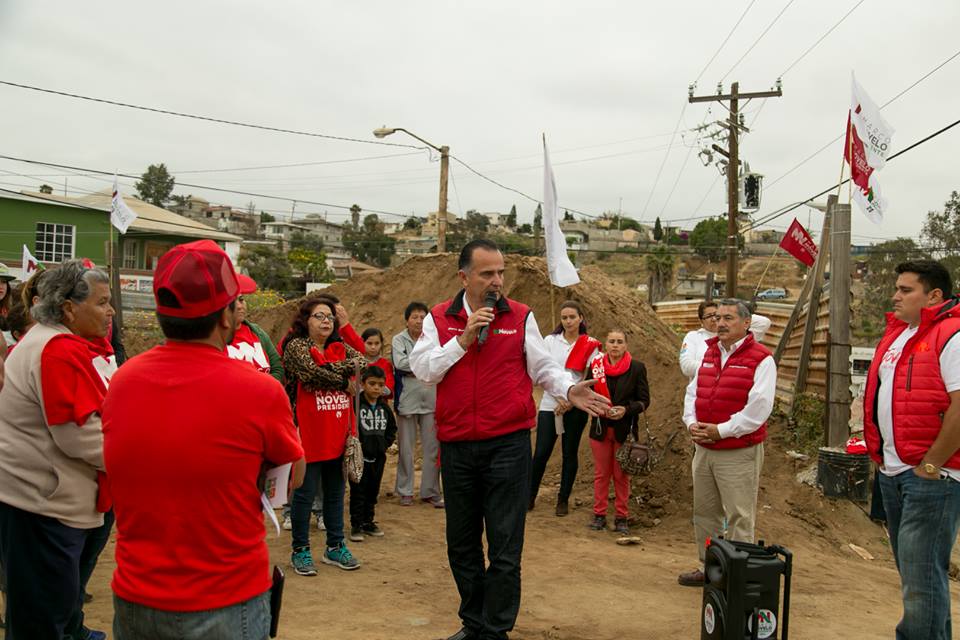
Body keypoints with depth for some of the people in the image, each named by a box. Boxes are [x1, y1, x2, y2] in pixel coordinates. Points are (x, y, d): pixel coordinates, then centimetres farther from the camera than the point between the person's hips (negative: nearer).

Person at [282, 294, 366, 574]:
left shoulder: (341, 348, 13)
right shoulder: (296, 347, -5)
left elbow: (361, 360, -3)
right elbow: (313, 374, -19)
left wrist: (331, 370, -14)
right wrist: (345, 370, -7)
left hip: (338, 433, 6)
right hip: (309, 432, -6)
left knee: (335, 491, 14)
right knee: (305, 492, 3)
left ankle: (335, 546, 26)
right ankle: (300, 550, 16)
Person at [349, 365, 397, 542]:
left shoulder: (384, 407, 7)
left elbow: (392, 428, 18)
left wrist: (385, 443, 6)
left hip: (378, 456, 6)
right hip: (360, 456, -6)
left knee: (373, 490, 14)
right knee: (358, 491, 0)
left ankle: (368, 522, 26)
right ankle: (356, 525, 8)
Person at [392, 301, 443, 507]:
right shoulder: (399, 339, 1)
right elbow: (400, 362, -15)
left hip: (431, 400, 2)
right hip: (407, 399, -2)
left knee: (433, 447, 3)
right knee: (406, 448, 6)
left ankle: (430, 492, 13)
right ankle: (405, 492, 17)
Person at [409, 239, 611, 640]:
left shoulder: (520, 317, 1)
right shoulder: (439, 319, 4)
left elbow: (543, 368, 2)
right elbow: (422, 369, -5)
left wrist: (569, 390, -15)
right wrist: (462, 340, -13)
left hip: (508, 444, -2)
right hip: (456, 446, 2)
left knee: (505, 547, 0)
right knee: (462, 543, 15)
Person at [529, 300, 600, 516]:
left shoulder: (590, 345, 2)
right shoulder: (550, 341, 4)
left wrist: (571, 401, -10)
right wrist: (560, 397, -12)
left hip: (576, 407, 0)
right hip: (549, 404, 0)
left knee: (570, 453, 7)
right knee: (541, 452, -3)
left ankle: (563, 500, 18)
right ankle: (530, 496, 12)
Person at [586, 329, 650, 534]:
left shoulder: (637, 368, -4)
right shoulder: (596, 366, 1)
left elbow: (644, 400, -2)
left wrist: (626, 409, -19)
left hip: (625, 430, -2)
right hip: (600, 428, 2)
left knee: (622, 475, 5)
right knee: (601, 473, 9)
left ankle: (622, 517, 14)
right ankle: (599, 515, 18)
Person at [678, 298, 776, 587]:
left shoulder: (760, 358, -9)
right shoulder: (709, 353, 13)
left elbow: (758, 408, -17)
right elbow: (692, 392, 15)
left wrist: (721, 430, -17)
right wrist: (692, 423, -3)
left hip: (739, 453, -7)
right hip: (703, 449, 7)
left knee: (739, 519, -2)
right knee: (704, 514, 16)